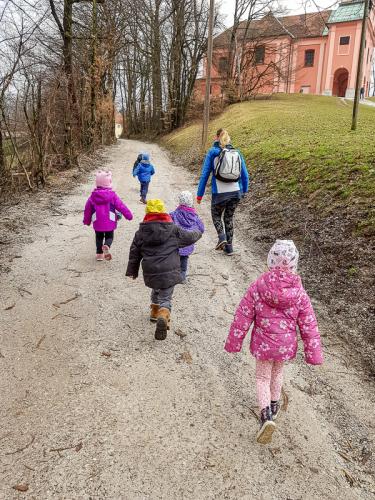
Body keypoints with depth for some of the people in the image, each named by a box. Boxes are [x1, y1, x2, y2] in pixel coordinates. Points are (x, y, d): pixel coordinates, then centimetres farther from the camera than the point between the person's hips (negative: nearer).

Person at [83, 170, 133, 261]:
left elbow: (87, 208, 9)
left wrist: (87, 220, 22)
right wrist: (129, 215, 4)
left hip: (97, 223, 2)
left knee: (99, 237, 20)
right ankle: (106, 246, -22)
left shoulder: (93, 196, 2)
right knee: (109, 237, 9)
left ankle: (99, 254, 20)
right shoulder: (112, 195, -7)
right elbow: (121, 206, -6)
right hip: (110, 222, -2)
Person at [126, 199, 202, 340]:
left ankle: (155, 311, 45)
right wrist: (198, 233, 36)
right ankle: (163, 317, -26)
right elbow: (190, 237, 12)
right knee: (165, 298, 2)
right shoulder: (173, 229, -2)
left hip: (150, 273, 3)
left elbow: (134, 253, 8)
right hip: (169, 272, -3)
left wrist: (132, 271, 20)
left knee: (156, 290, 31)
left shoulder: (141, 232, 3)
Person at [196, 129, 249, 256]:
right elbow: (245, 175, 8)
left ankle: (222, 237, -5)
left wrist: (199, 194, 2)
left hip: (219, 193, -3)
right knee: (229, 218, 18)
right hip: (236, 192, 3)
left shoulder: (212, 152, -3)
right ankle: (229, 247, 18)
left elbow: (205, 174, -3)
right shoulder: (237, 152, 6)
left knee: (216, 216, 19)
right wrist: (244, 191, 20)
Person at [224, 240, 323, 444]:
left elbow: (242, 317, -11)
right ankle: (274, 406, 46)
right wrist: (314, 354, 3)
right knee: (277, 373, 27)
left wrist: (233, 342, 2)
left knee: (262, 377, 15)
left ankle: (266, 414, -4)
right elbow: (309, 326, -7)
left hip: (263, 343, -2)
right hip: (286, 344, 2)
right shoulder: (299, 293, -14)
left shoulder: (257, 287, -17)